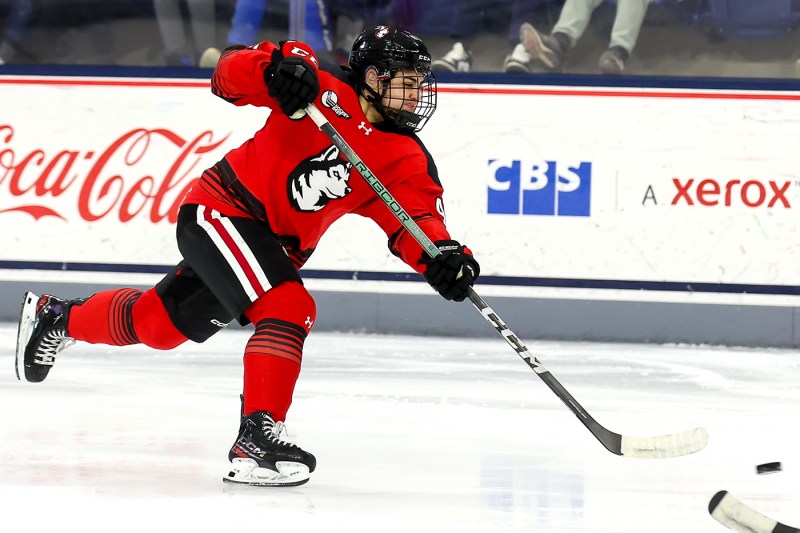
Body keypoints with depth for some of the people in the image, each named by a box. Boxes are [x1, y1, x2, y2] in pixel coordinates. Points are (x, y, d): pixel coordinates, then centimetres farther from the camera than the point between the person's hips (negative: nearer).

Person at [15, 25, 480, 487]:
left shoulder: (407, 161, -3)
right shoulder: (328, 91, -16)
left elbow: (416, 221, -13)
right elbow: (232, 73, -17)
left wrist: (444, 256, -35)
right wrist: (275, 67, -39)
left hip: (279, 246, 7)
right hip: (224, 209, -7)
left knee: (160, 322, 19)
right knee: (289, 309, -26)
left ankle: (58, 319, 44)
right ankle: (256, 438, -27)